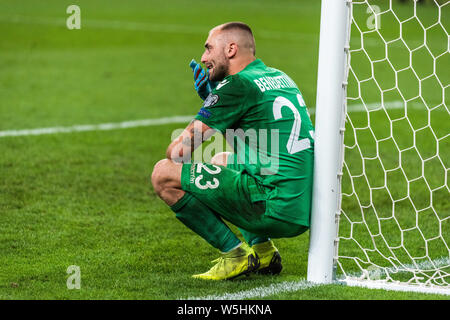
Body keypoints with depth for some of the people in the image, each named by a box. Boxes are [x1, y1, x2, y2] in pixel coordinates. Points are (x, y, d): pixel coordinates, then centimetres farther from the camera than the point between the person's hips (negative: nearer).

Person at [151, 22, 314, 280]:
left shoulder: (238, 86, -8)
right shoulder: (280, 78, 18)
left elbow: (179, 151, -7)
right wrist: (211, 98, 23)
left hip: (274, 210, -9)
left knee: (164, 174, -4)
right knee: (222, 161, 35)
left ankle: (236, 254, -2)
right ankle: (263, 250, 19)